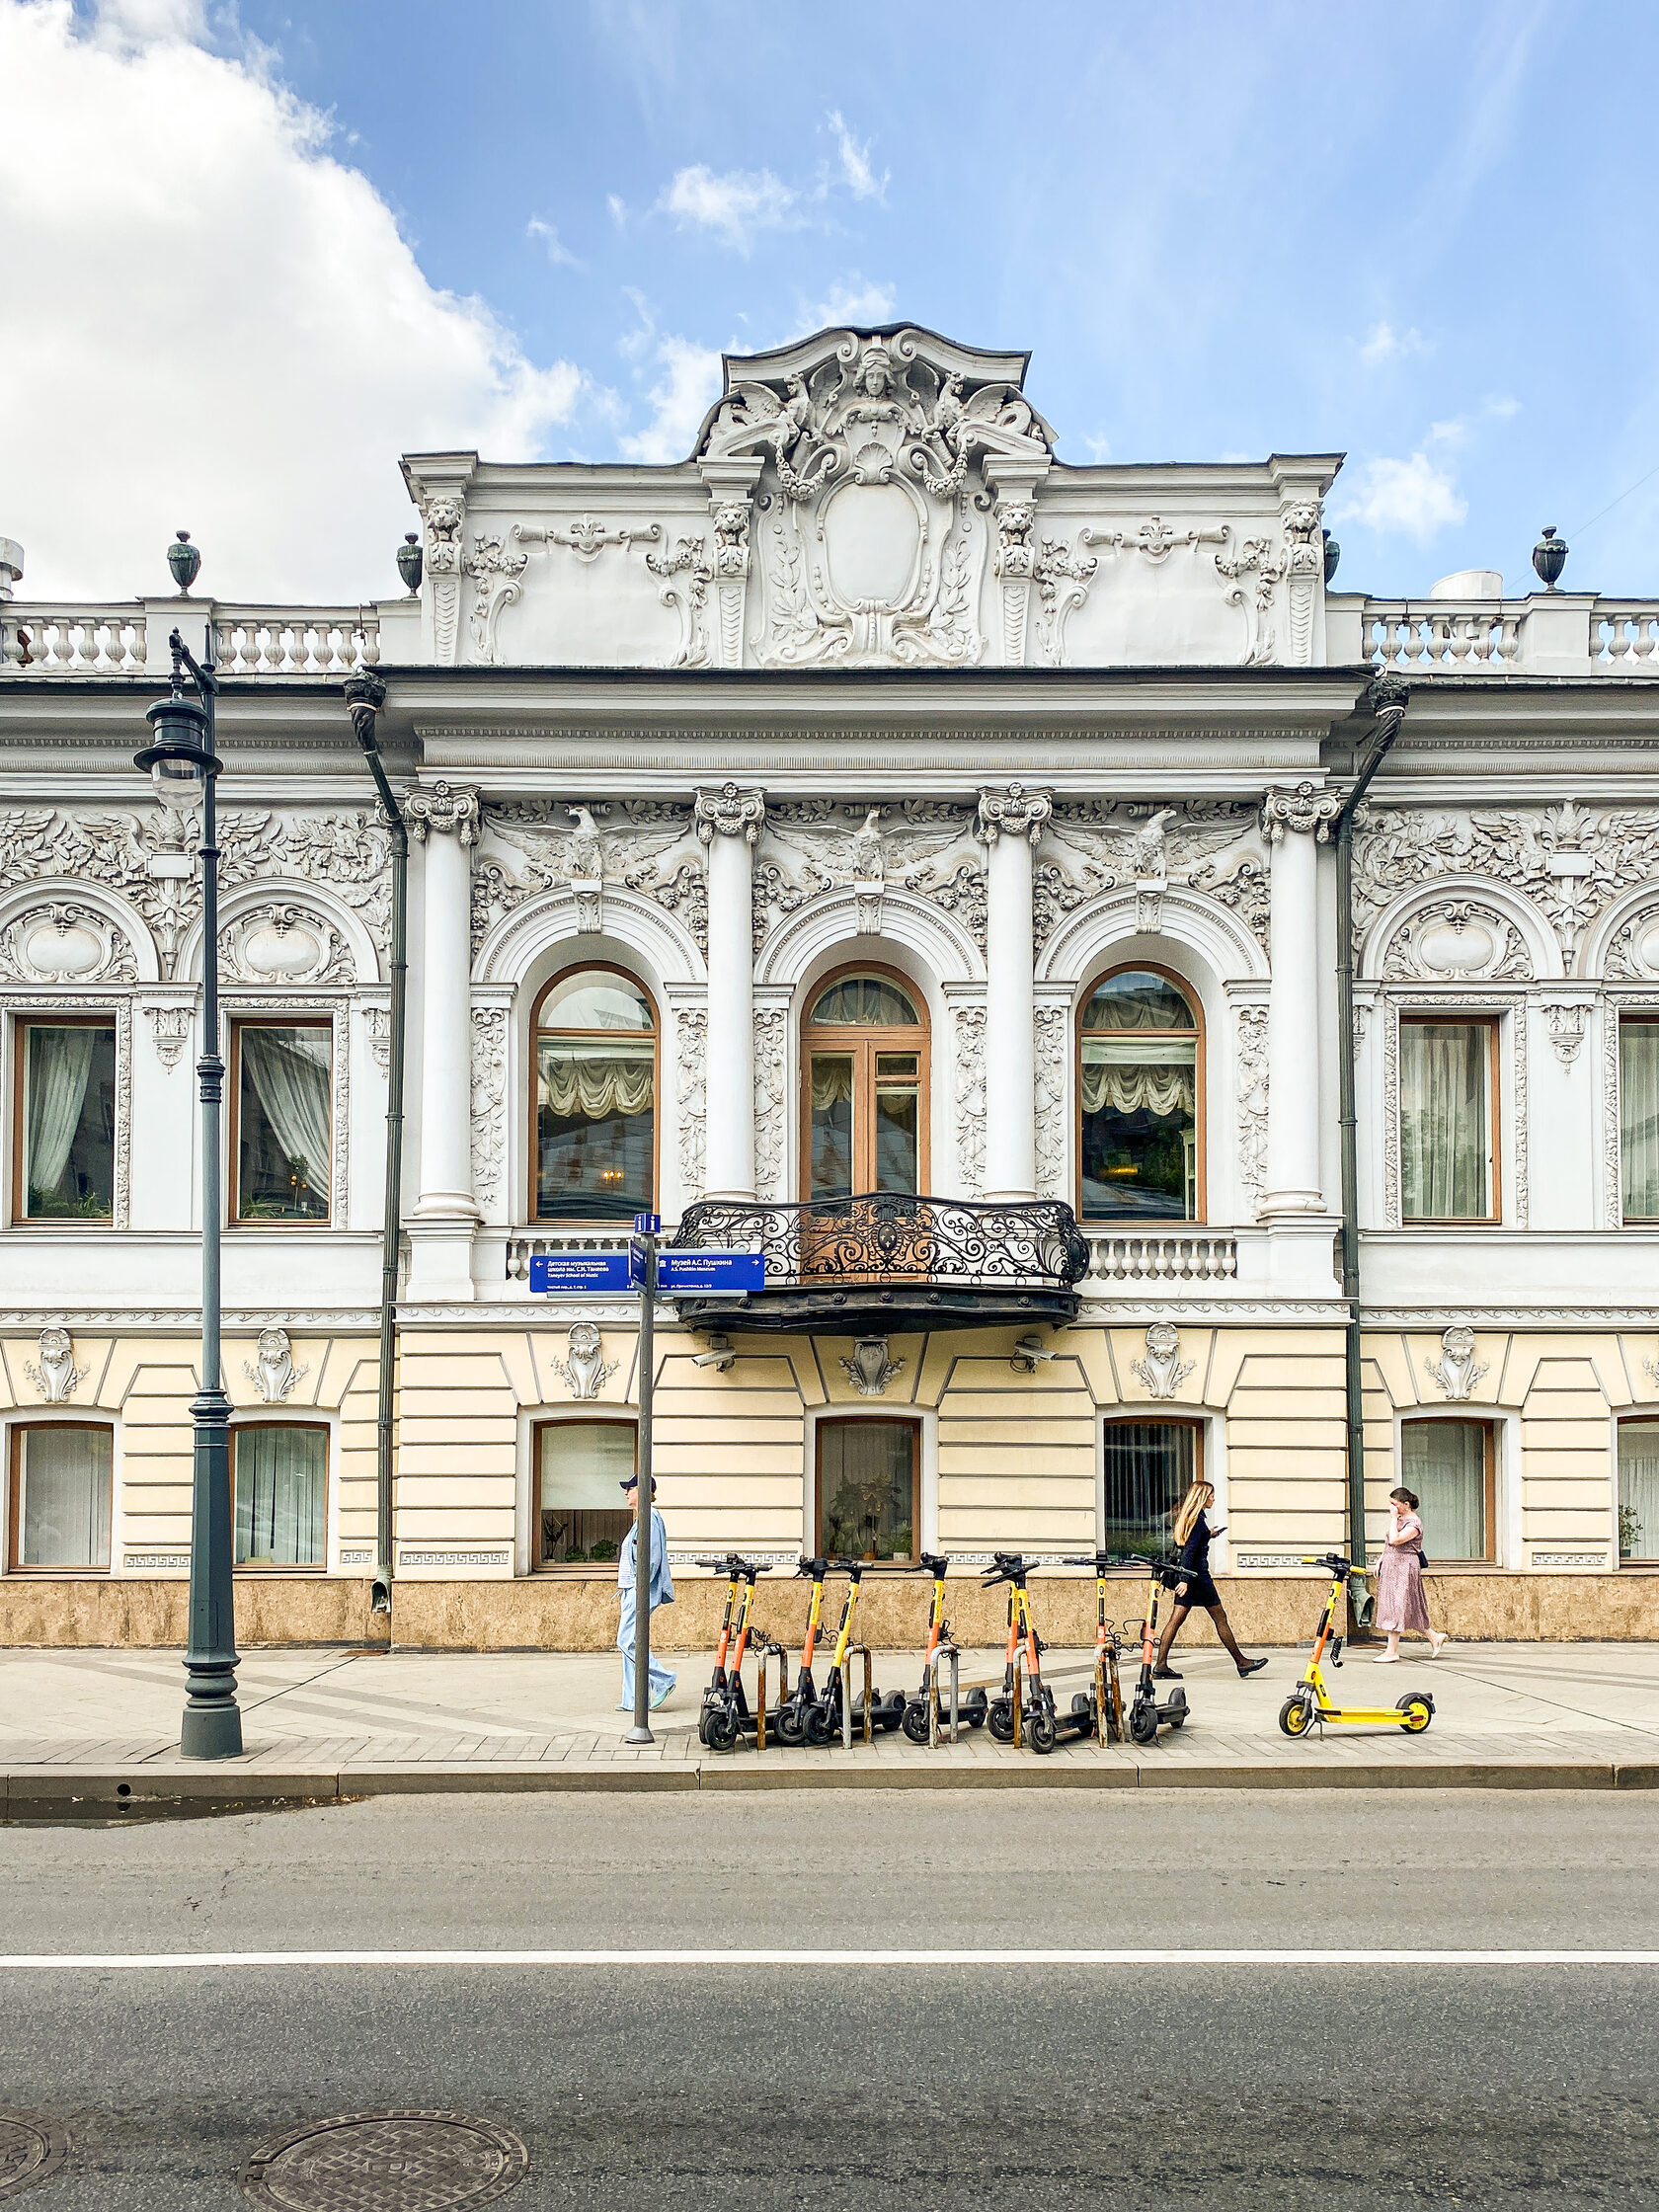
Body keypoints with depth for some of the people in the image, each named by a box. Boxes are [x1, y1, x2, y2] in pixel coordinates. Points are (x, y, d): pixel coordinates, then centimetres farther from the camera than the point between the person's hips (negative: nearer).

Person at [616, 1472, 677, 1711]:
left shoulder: (649, 1517, -13)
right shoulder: (642, 1518, 18)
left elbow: (652, 1557, -20)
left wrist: (640, 1587, -21)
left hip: (641, 1590, -11)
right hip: (632, 1589, 11)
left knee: (627, 1641, -11)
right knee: (628, 1643, 7)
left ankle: (663, 1680, -2)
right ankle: (632, 1700, 8)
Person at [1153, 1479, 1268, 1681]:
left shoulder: (1185, 1516, 13)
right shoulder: (1198, 1519, -14)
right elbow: (1190, 1550, -21)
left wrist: (1207, 1535, 25)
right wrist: (1185, 1579, -26)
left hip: (1187, 1575, 9)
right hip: (1198, 1574, -9)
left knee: (1175, 1620, 3)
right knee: (1220, 1618, 2)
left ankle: (1161, 1666, -2)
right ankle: (1241, 1663, 12)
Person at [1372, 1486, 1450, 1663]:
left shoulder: (1413, 1523, -15)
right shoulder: (1399, 1519, 13)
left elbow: (1395, 1540, -26)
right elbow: (1388, 1543, 22)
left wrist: (1394, 1518, -20)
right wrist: (1380, 1560, 13)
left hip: (1404, 1569, -9)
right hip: (1391, 1568, 9)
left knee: (1396, 1608, -6)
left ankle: (1392, 1652, -1)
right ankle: (1434, 1637, 23)